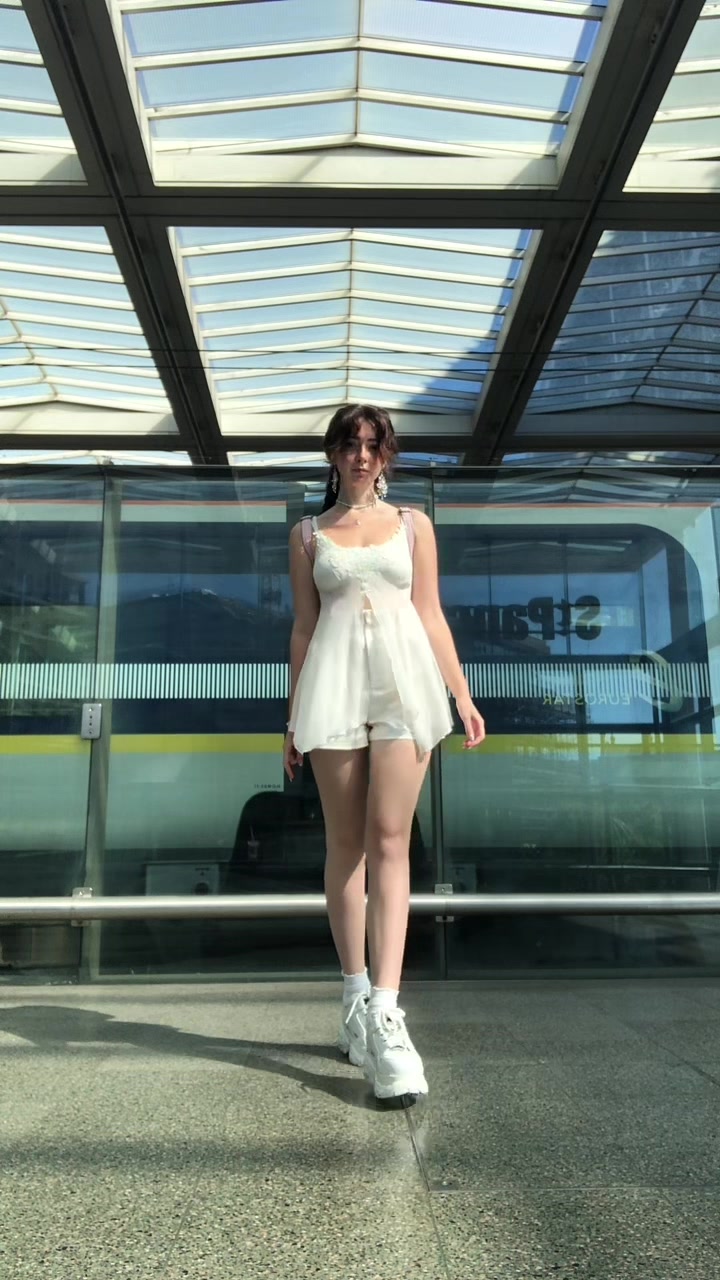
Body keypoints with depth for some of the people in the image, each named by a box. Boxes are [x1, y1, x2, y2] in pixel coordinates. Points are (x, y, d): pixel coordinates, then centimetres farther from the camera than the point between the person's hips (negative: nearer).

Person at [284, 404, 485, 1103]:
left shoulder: (413, 524, 14)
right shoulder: (308, 533, 14)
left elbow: (431, 615, 12)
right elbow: (303, 627, 12)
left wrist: (462, 696, 4)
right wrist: (292, 718, 9)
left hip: (404, 681, 0)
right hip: (334, 684, 1)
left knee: (390, 841, -9)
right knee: (346, 842, 2)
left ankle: (383, 1013, -12)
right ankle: (355, 999, 12)